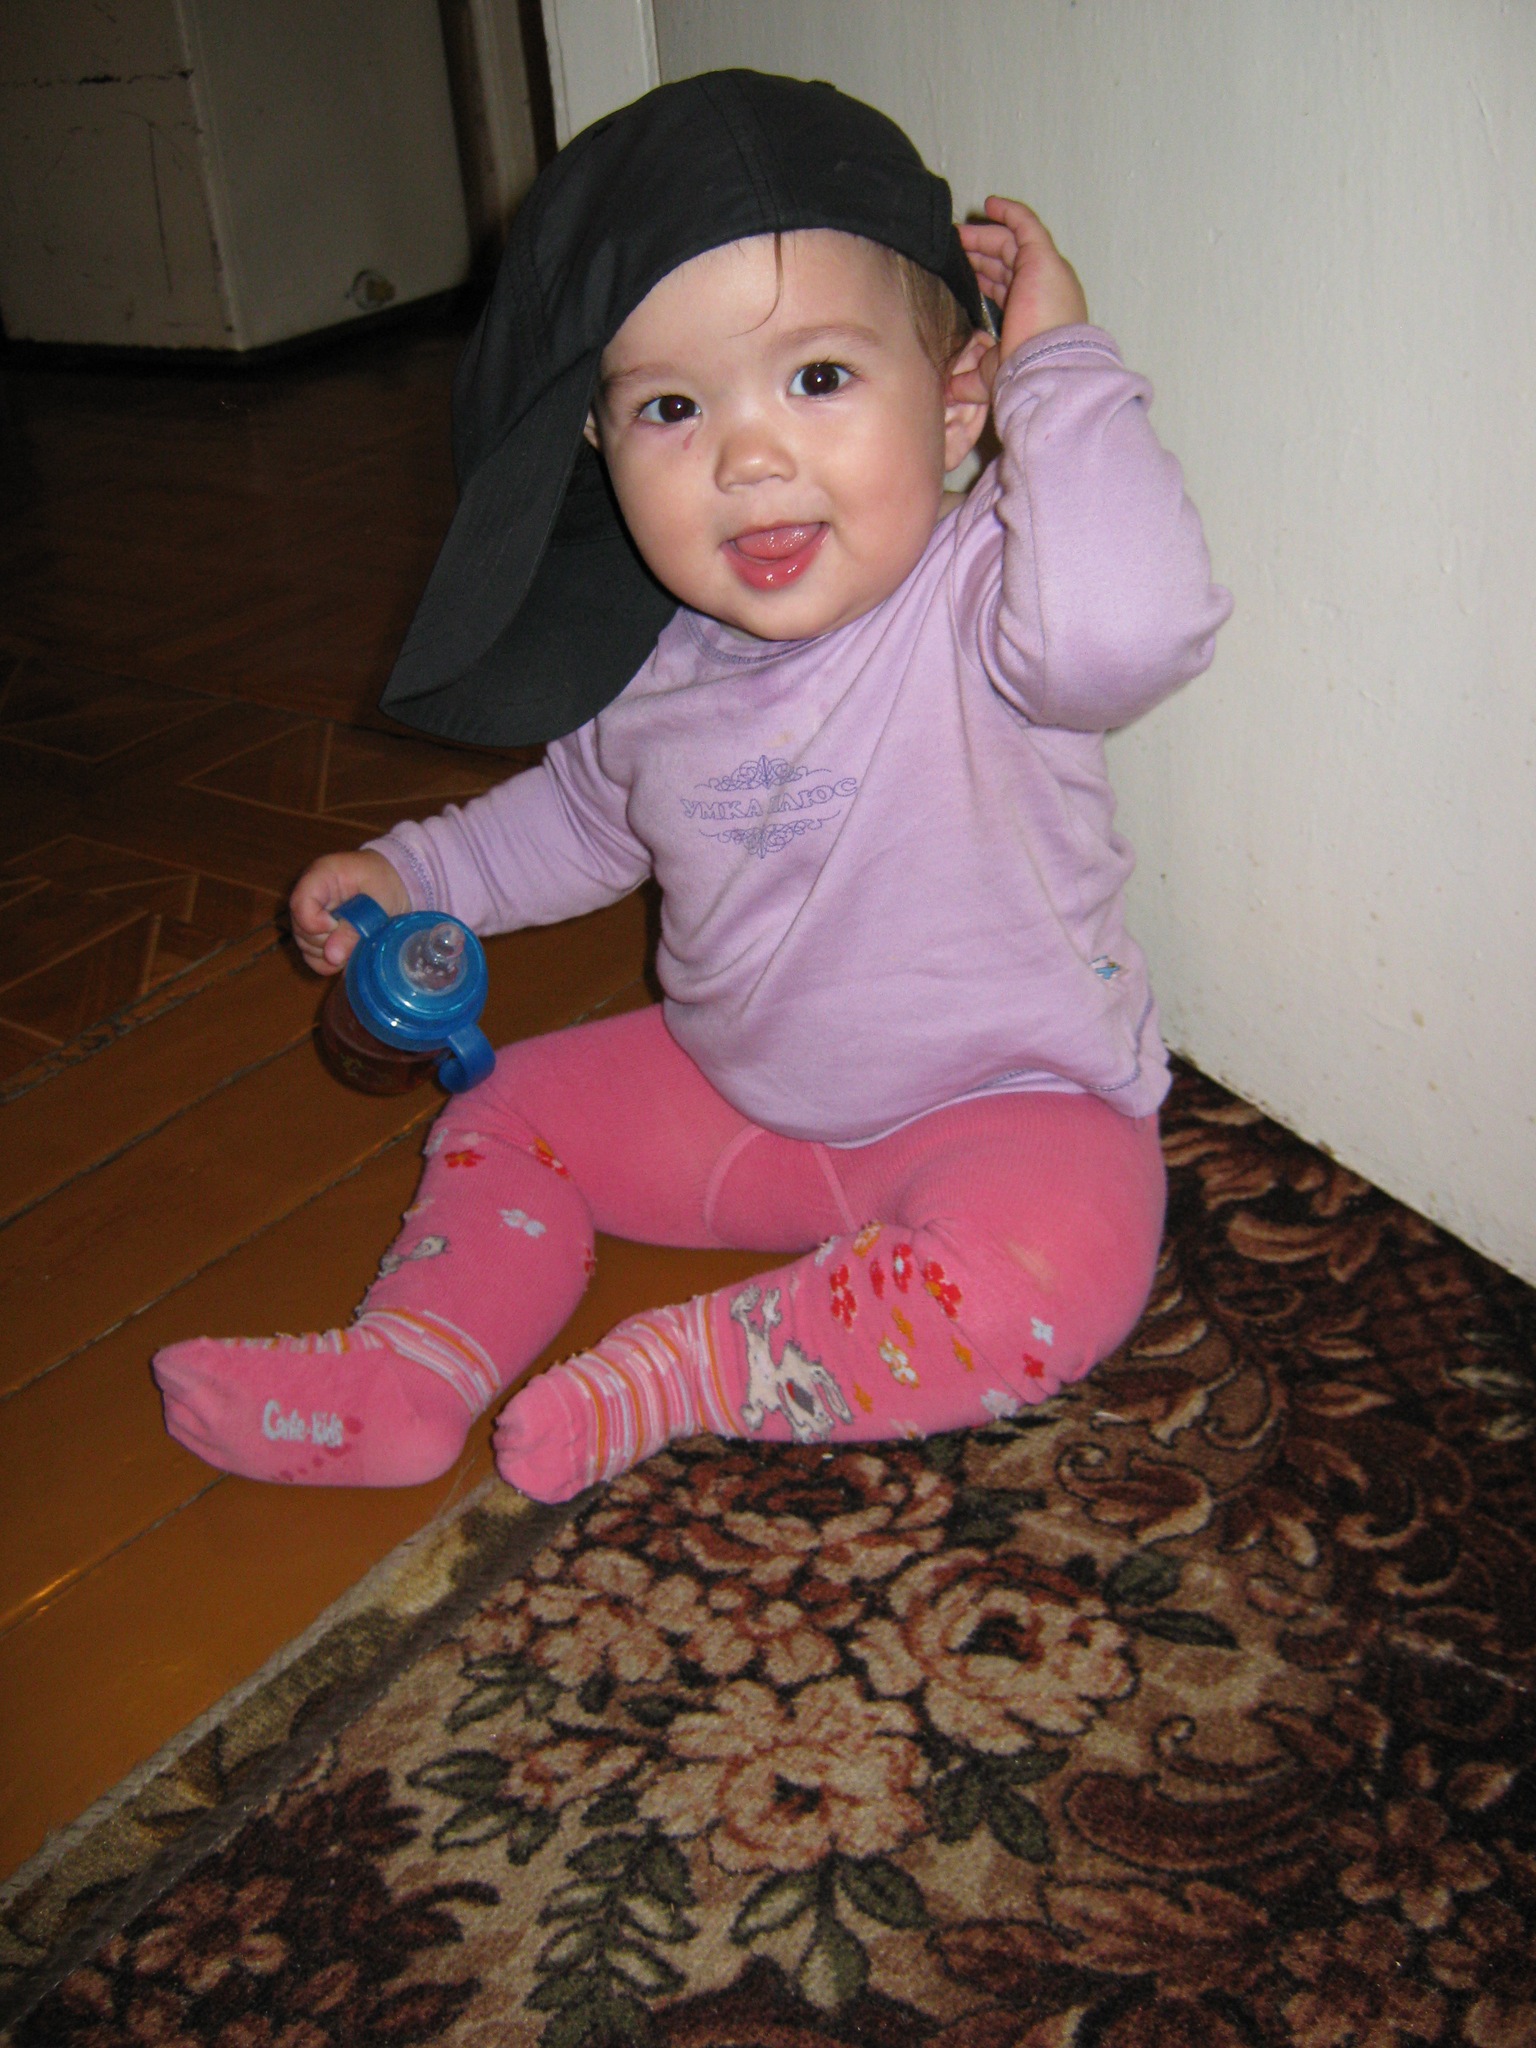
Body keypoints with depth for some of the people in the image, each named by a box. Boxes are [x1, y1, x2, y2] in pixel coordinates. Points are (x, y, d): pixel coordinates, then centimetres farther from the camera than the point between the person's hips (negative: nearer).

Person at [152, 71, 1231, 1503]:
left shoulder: (979, 602, -24)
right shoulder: (654, 659, -4)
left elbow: (1130, 623, -50)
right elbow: (583, 814, 19)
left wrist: (1062, 363, -37)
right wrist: (416, 873, 12)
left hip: (1005, 1103, -6)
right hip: (736, 1091, 6)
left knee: (1041, 1278, -34)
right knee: (504, 1113, 10)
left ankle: (671, 1374, -18)